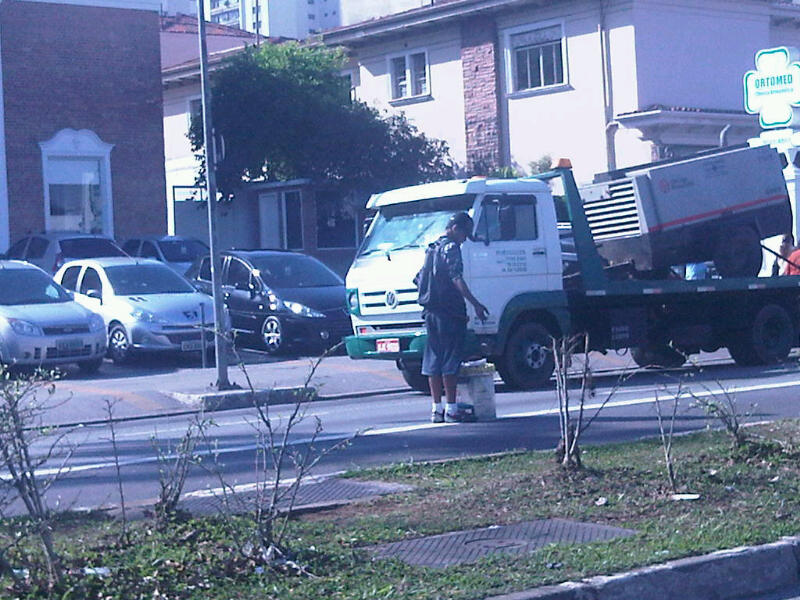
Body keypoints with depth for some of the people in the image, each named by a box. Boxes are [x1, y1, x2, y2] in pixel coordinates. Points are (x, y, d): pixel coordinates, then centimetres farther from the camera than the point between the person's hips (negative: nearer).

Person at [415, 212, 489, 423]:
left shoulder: (431, 249, 19)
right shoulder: (451, 248, -9)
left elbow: (419, 279, 25)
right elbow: (457, 280, -20)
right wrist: (476, 304, -22)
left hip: (430, 311, 9)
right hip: (449, 312, -9)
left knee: (433, 361, 9)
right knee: (450, 361, -5)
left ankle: (437, 408, 13)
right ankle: (451, 409, -4)